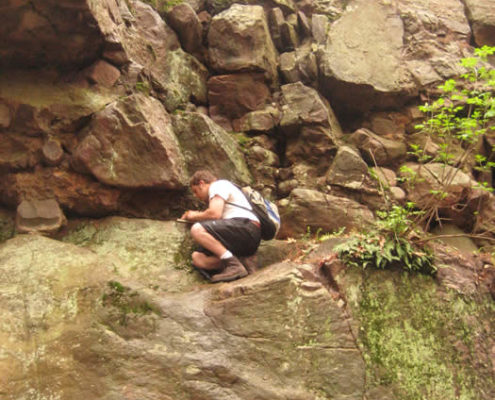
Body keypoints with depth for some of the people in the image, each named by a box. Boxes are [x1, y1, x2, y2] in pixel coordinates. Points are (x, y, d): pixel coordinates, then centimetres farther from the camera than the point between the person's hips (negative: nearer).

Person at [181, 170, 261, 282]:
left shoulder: (218, 185, 5)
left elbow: (214, 214, -12)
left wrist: (195, 216, 6)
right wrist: (197, 216, 17)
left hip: (246, 227, -10)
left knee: (197, 229, -24)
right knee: (197, 258, 4)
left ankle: (234, 265, -26)